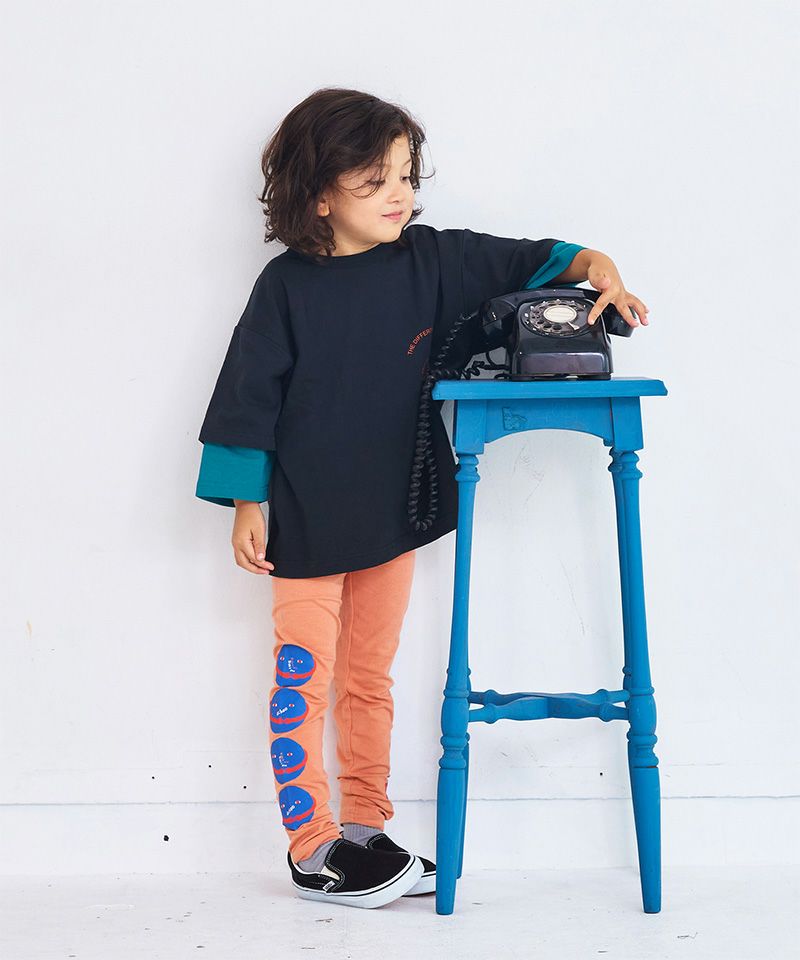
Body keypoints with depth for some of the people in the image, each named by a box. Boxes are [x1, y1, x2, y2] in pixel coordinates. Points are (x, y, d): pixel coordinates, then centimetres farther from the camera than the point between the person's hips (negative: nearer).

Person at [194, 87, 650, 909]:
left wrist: (595, 266, -12)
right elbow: (249, 395, -7)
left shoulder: (427, 261, 0)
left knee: (369, 679, 14)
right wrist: (245, 504, -8)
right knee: (303, 681, 2)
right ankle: (312, 849, 11)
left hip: (391, 513, 5)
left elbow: (518, 259, 6)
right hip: (306, 523, -5)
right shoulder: (288, 287, -10)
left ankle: (365, 834, 25)